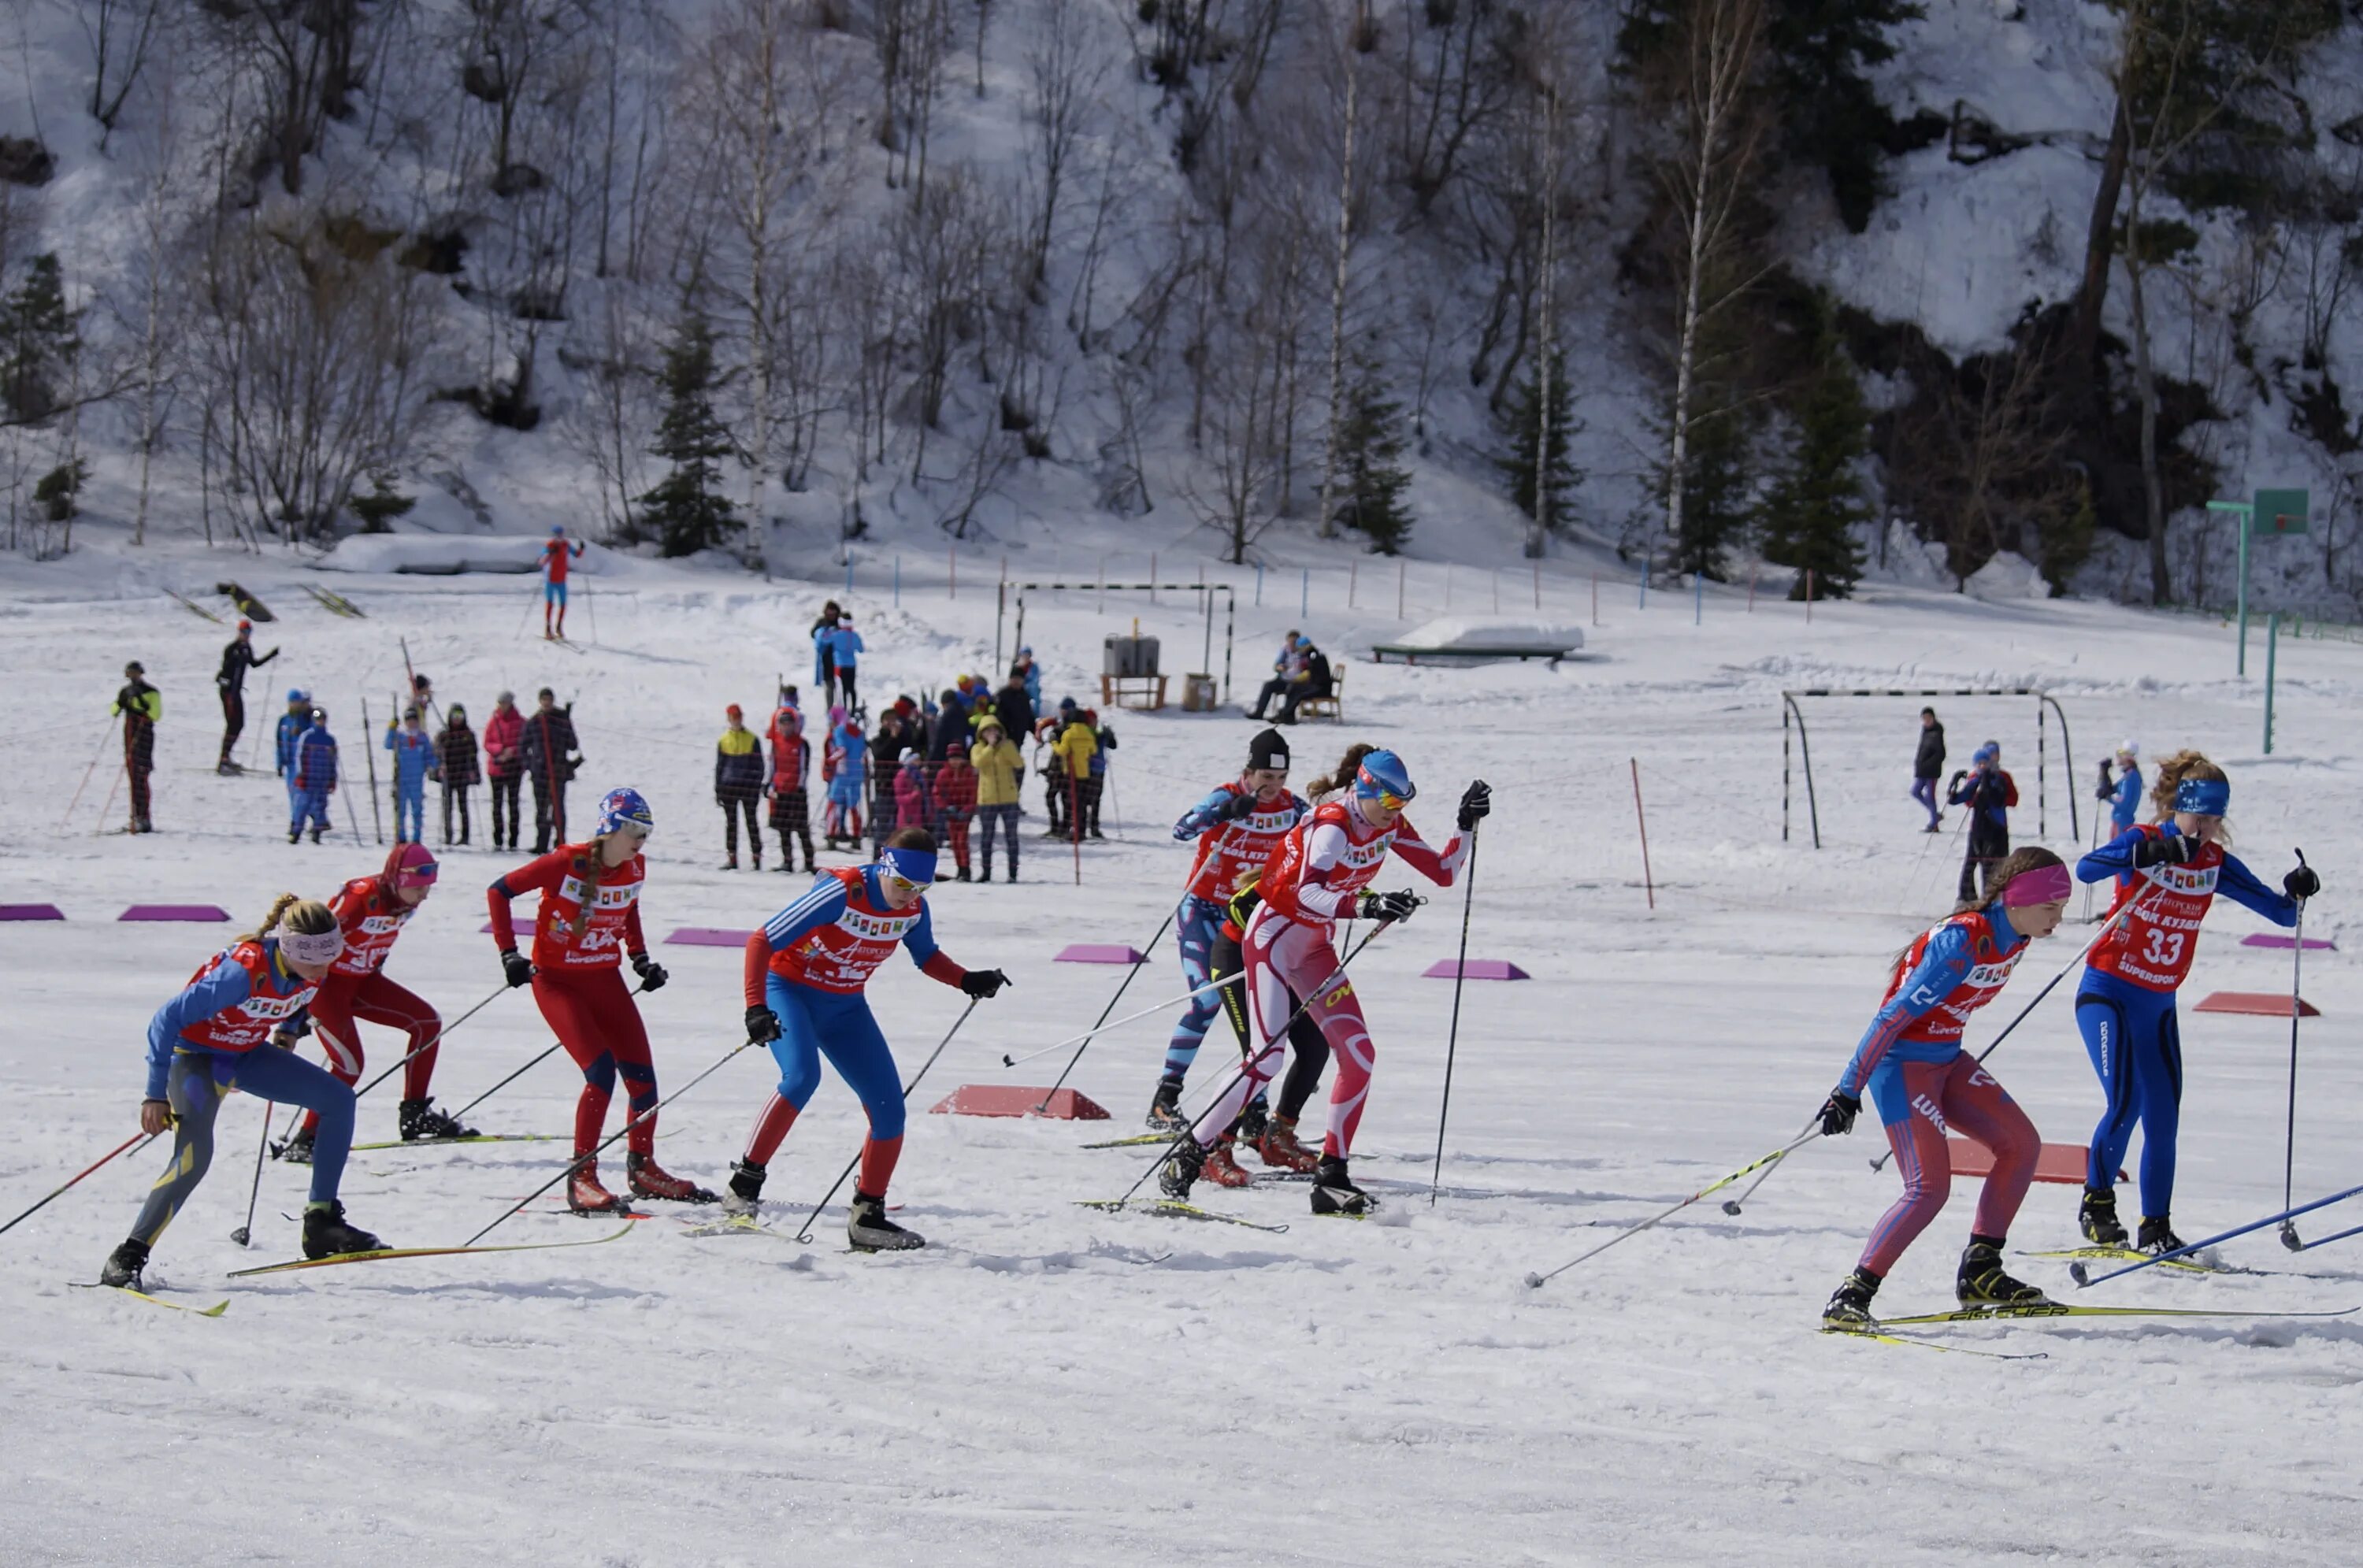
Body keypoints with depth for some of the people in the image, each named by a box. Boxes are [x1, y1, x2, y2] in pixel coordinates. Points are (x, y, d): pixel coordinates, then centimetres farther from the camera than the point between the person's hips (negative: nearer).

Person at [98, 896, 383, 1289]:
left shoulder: (312, 970, -14)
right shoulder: (245, 971, -35)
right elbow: (168, 1019, -29)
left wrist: (289, 1029, 8)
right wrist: (156, 1094, -28)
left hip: (246, 1054, 8)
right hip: (196, 1054, -8)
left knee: (339, 1100, 0)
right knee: (195, 1154, -29)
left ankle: (321, 1224, 8)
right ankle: (128, 1257, -23)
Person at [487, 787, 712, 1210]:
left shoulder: (634, 870, -1)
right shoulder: (567, 864, -19)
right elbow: (498, 892, -11)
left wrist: (640, 958, 11)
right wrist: (509, 954, -15)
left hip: (606, 980, 6)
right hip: (557, 981, -6)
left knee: (642, 1076, 2)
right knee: (602, 1072, -20)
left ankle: (642, 1168, 22)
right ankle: (581, 1177, -11)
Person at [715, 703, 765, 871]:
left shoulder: (752, 739, 3)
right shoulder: (723, 741, 8)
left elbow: (759, 765, 5)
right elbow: (719, 766, 12)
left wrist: (758, 786, -3)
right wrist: (718, 790, 8)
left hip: (748, 787, -2)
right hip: (729, 786, 2)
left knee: (751, 821, -2)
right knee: (731, 822, 4)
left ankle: (756, 857, 0)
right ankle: (732, 858, 7)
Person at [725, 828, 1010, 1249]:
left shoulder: (913, 909, -9)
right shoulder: (842, 892, -28)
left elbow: (926, 956, 15)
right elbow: (761, 942, -28)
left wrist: (966, 981, -3)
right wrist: (755, 1008, -39)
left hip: (845, 1008, 6)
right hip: (790, 990, -6)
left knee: (889, 1111, -4)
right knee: (802, 1076, -33)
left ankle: (868, 1217, 13)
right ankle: (744, 1183, -22)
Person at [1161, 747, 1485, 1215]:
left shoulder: (1388, 826, -1)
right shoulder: (1332, 828, -25)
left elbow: (1442, 872, 8)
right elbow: (1308, 896, -41)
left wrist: (1467, 825, -6)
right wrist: (1368, 905, -55)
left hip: (1314, 946, 8)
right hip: (1274, 935, -8)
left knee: (1359, 1054, -4)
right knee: (1267, 1059, -19)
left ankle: (1332, 1177, 0)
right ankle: (1187, 1158, -12)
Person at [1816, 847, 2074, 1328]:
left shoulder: (2013, 937, 1)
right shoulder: (1961, 941, -26)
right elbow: (1894, 1015, -25)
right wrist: (1849, 1091, -24)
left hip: (1947, 1059, 9)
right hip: (1903, 1061, -9)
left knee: (2021, 1144, 4)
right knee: (1930, 1188, -17)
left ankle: (1980, 1271, 11)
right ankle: (1853, 1295, -13)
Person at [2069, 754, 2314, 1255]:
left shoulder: (2216, 864, 2)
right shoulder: (2143, 840, -11)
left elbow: (2279, 912, 3)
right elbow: (2086, 868, -30)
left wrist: (2296, 895, -18)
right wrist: (2142, 857, -43)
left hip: (2159, 1006, 5)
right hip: (2108, 993, -5)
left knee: (2163, 1120, 4)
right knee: (2125, 1102, -18)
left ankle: (2156, 1228, 13)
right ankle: (2097, 1205, -2)